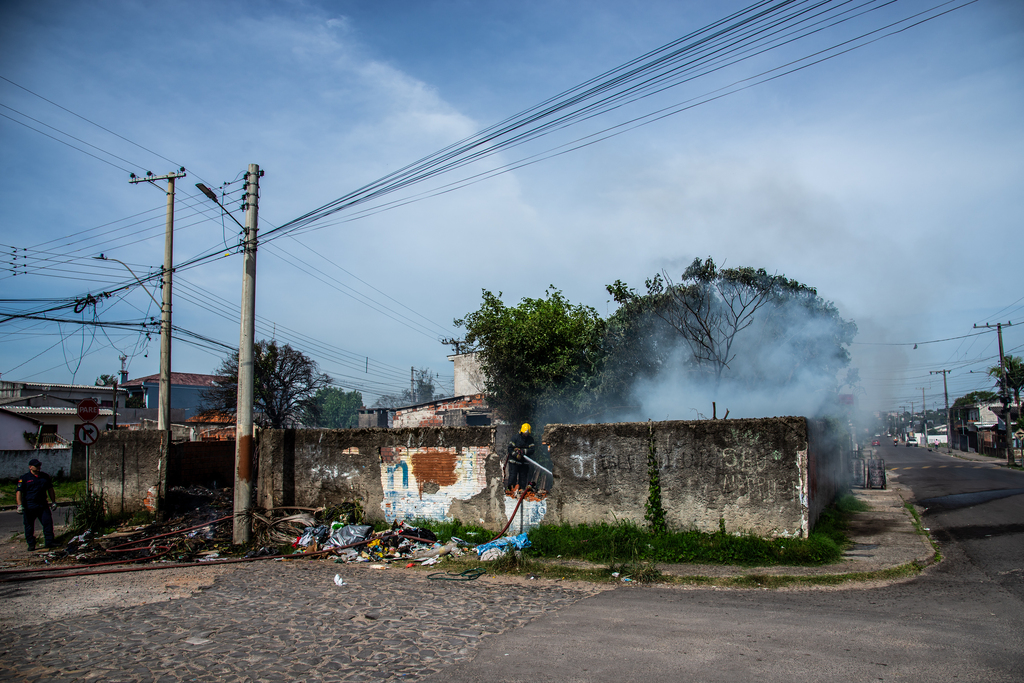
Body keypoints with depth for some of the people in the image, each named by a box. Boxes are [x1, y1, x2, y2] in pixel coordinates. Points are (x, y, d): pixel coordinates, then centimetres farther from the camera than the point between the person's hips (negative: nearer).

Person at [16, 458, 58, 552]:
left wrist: (54, 502, 18)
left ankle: (49, 542, 2)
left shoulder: (45, 476, 12)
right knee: (29, 525, 3)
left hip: (42, 505, 3)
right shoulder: (24, 479, -1)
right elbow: (18, 492, -6)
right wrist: (20, 505, -17)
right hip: (29, 506, -3)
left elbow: (50, 489, 20)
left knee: (48, 522, -4)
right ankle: (31, 544, 14)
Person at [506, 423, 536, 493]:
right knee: (512, 476, -8)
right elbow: (510, 448, -6)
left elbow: (532, 449, -6)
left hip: (525, 462, 3)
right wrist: (516, 455, -21)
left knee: (523, 477, 6)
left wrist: (523, 451, -21)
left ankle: (522, 489, 15)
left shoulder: (530, 439, 4)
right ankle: (510, 488, 1)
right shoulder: (515, 438, -4)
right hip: (514, 461, -3)